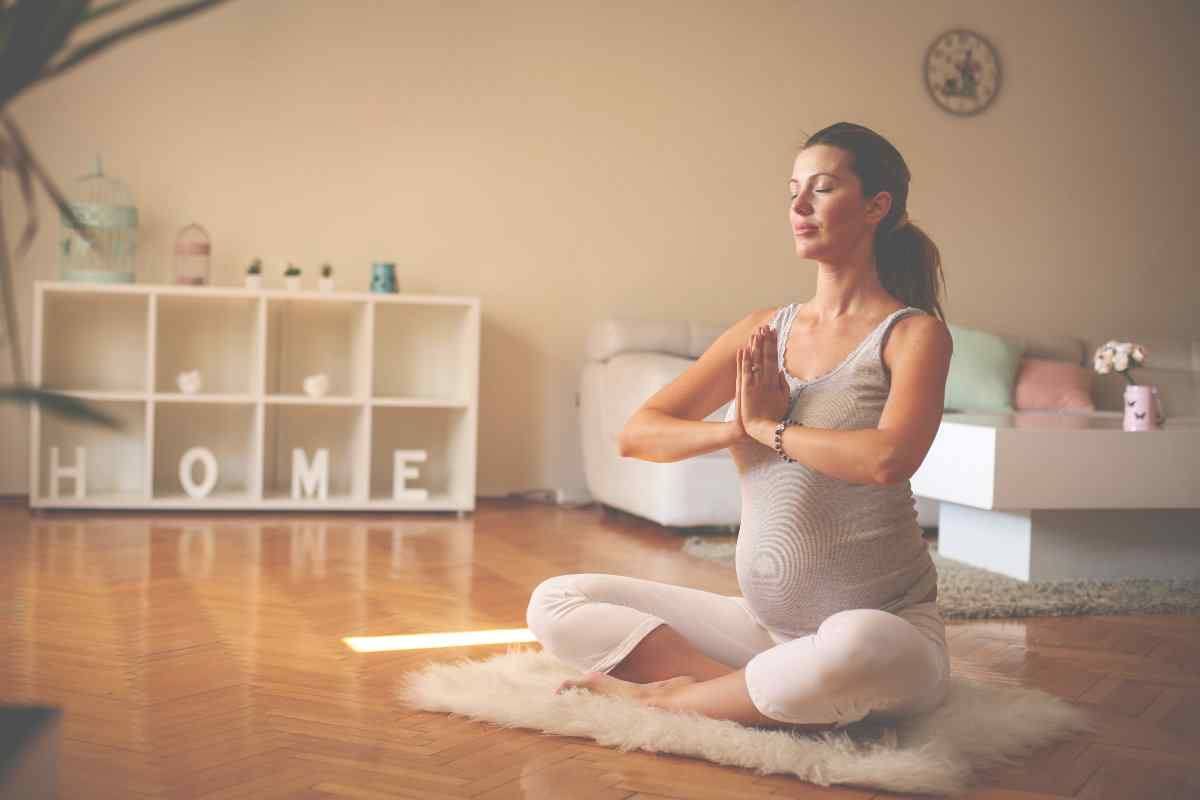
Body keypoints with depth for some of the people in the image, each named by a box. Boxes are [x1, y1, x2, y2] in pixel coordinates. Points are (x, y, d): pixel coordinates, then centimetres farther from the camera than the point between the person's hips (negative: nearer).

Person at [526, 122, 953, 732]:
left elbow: (889, 458, -26)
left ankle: (662, 694, -17)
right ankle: (767, 697, -18)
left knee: (855, 646, -43)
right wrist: (734, 430, -13)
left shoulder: (914, 332, -6)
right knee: (554, 603, -4)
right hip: (764, 623, 6)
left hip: (888, 623, -5)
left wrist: (770, 427, -11)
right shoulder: (764, 331, 9)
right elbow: (635, 435, 5)